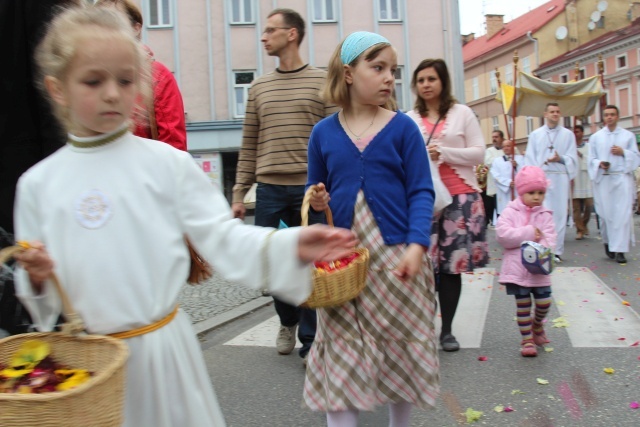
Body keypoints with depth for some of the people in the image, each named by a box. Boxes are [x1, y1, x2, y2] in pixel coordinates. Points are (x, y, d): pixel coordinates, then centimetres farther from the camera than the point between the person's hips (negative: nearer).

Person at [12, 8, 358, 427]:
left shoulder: (167, 163, -5)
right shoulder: (38, 183, 1)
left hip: (163, 348, -1)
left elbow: (222, 238, -10)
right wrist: (36, 279, -14)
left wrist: (291, 246, -24)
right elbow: (39, 297, 8)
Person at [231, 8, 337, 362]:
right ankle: (288, 320, 35)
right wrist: (239, 194, 6)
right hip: (269, 189, 3)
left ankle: (309, 341, 18)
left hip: (310, 190, -3)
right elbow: (248, 147, 11)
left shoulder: (322, 82, 3)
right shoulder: (259, 87, 12)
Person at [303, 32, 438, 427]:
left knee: (402, 354, 12)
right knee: (342, 357, 4)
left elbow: (421, 192, -3)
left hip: (396, 255, -1)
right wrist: (317, 201, -7)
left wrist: (417, 245, -16)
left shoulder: (402, 127, 0)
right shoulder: (324, 133, 5)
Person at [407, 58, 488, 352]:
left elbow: (479, 153, 2)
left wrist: (444, 153, -10)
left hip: (459, 196, -1)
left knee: (453, 264, 2)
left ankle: (446, 329, 13)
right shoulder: (408, 119, 11)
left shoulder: (462, 113, 7)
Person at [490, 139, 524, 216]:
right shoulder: (497, 161, 15)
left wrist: (517, 166, -13)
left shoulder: (520, 158, 15)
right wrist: (508, 182, -14)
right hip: (504, 193, 1)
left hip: (518, 192, 0)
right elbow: (496, 176, 0)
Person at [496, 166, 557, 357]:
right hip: (517, 267, -2)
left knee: (544, 302, 3)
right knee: (523, 304, 6)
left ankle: (537, 326, 35)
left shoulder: (545, 215, 4)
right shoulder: (510, 212, -4)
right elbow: (502, 234, -18)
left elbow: (550, 240, -5)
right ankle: (527, 339, 18)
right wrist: (529, 233, -17)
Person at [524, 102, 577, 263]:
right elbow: (529, 159, 6)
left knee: (560, 213, 0)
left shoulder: (568, 134, 10)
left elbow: (572, 158, 5)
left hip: (560, 178, 1)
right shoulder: (535, 134, 11)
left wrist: (560, 159, -15)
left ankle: (556, 251, 5)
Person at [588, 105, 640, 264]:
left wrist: (623, 153, -8)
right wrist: (600, 164, -11)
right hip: (603, 179, 0)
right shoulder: (595, 137, 12)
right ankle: (608, 241, 23)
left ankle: (619, 250, -8)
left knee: (623, 214, -9)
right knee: (605, 213, -2)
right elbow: (591, 159, 9)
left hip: (623, 178, 0)